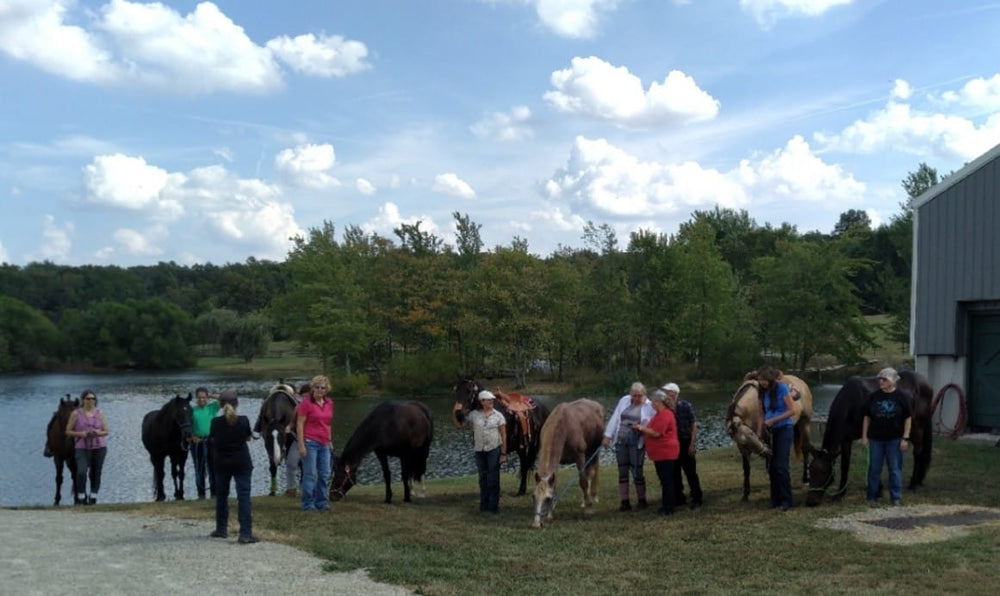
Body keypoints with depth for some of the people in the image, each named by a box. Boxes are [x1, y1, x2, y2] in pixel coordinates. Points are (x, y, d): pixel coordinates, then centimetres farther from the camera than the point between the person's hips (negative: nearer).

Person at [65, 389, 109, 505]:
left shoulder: (100, 413, 8)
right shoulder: (76, 414, 2)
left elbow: (106, 431, 9)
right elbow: (68, 431, 2)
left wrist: (98, 433, -12)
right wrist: (80, 433, -15)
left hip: (99, 447, 2)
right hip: (82, 448, -2)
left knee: (96, 473, 5)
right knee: (81, 472, -17)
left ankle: (93, 497, 18)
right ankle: (81, 497, -3)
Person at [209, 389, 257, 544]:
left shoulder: (215, 422, -9)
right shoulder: (244, 421, -11)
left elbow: (212, 440, 5)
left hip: (221, 463, 2)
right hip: (242, 463, -2)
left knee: (221, 495, 17)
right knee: (243, 495, -3)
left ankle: (221, 529, 27)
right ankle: (245, 533, -9)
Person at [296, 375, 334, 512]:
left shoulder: (329, 403, 10)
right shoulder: (306, 403, -8)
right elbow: (299, 424, -9)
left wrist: (330, 441, 17)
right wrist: (301, 445, -14)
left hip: (324, 444, 6)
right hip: (310, 443, -6)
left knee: (325, 475, 8)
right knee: (310, 474, -3)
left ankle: (322, 502, 18)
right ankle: (308, 504, 6)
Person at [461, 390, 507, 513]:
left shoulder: (498, 415, -4)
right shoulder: (474, 414, 0)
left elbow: (503, 435, -4)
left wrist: (503, 453, -8)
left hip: (494, 449, -2)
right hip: (480, 451, 2)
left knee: (493, 478, -1)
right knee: (483, 477, 12)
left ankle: (493, 506, 8)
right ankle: (484, 504, 23)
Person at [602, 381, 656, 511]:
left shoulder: (649, 406, -5)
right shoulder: (624, 400, 7)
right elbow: (614, 418, 8)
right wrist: (608, 436, 5)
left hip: (637, 443, -4)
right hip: (621, 441, 4)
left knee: (637, 471, -2)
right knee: (622, 471, 6)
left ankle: (642, 500, 15)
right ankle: (625, 502, 13)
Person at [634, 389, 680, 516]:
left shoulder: (664, 415, -19)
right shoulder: (661, 413, 16)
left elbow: (656, 433, -23)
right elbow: (655, 430, 22)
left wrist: (642, 428, -11)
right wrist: (643, 429, 9)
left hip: (665, 453, -11)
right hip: (661, 453, 11)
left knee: (666, 480, -5)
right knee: (665, 480, 15)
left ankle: (668, 508, 0)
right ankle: (666, 506, 22)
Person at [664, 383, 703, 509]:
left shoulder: (685, 406, -9)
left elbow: (694, 424, -8)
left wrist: (692, 443, -13)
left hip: (685, 443, -4)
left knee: (691, 473, 0)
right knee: (674, 473, 9)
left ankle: (696, 499, 9)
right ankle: (678, 498, 20)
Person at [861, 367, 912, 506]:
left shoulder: (900, 397, -5)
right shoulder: (873, 396, 0)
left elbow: (908, 418, -3)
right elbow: (867, 417, 4)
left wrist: (905, 438, -7)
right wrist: (864, 436, 1)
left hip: (894, 439, -2)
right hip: (876, 438, 2)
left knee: (895, 469, 6)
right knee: (874, 468, 7)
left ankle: (896, 498, 16)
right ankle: (872, 497, 18)